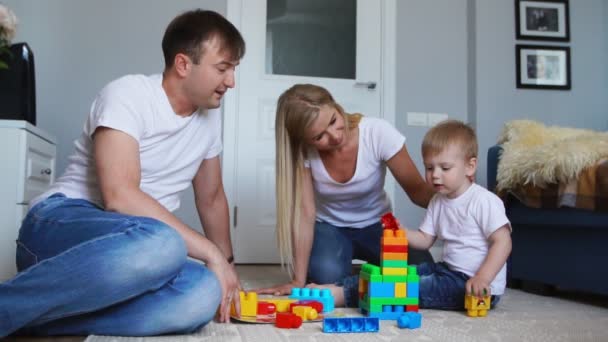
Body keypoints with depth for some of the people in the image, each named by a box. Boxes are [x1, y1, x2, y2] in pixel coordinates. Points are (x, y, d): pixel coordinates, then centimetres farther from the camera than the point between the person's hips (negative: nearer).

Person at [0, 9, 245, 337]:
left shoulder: (209, 115, 11)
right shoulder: (128, 95, -11)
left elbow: (211, 199, 22)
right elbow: (119, 196, -24)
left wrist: (227, 266, 19)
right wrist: (212, 253, -21)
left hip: (133, 246, 6)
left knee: (202, 293, -30)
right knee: (161, 245, -41)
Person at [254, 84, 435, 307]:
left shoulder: (377, 132, -26)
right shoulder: (303, 151, -22)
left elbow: (419, 192, -17)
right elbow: (305, 213, -25)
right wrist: (298, 280, -28)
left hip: (376, 225, 1)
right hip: (329, 227, 0)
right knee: (326, 274, -32)